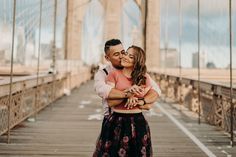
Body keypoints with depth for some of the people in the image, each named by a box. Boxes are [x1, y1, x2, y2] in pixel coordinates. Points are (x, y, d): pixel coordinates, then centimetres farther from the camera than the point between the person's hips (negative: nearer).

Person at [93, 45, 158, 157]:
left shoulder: (144, 78, 5)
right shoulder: (114, 74, -2)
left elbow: (149, 105, 6)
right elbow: (110, 102, -8)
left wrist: (136, 102, -12)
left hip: (138, 123, 2)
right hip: (117, 123, -2)